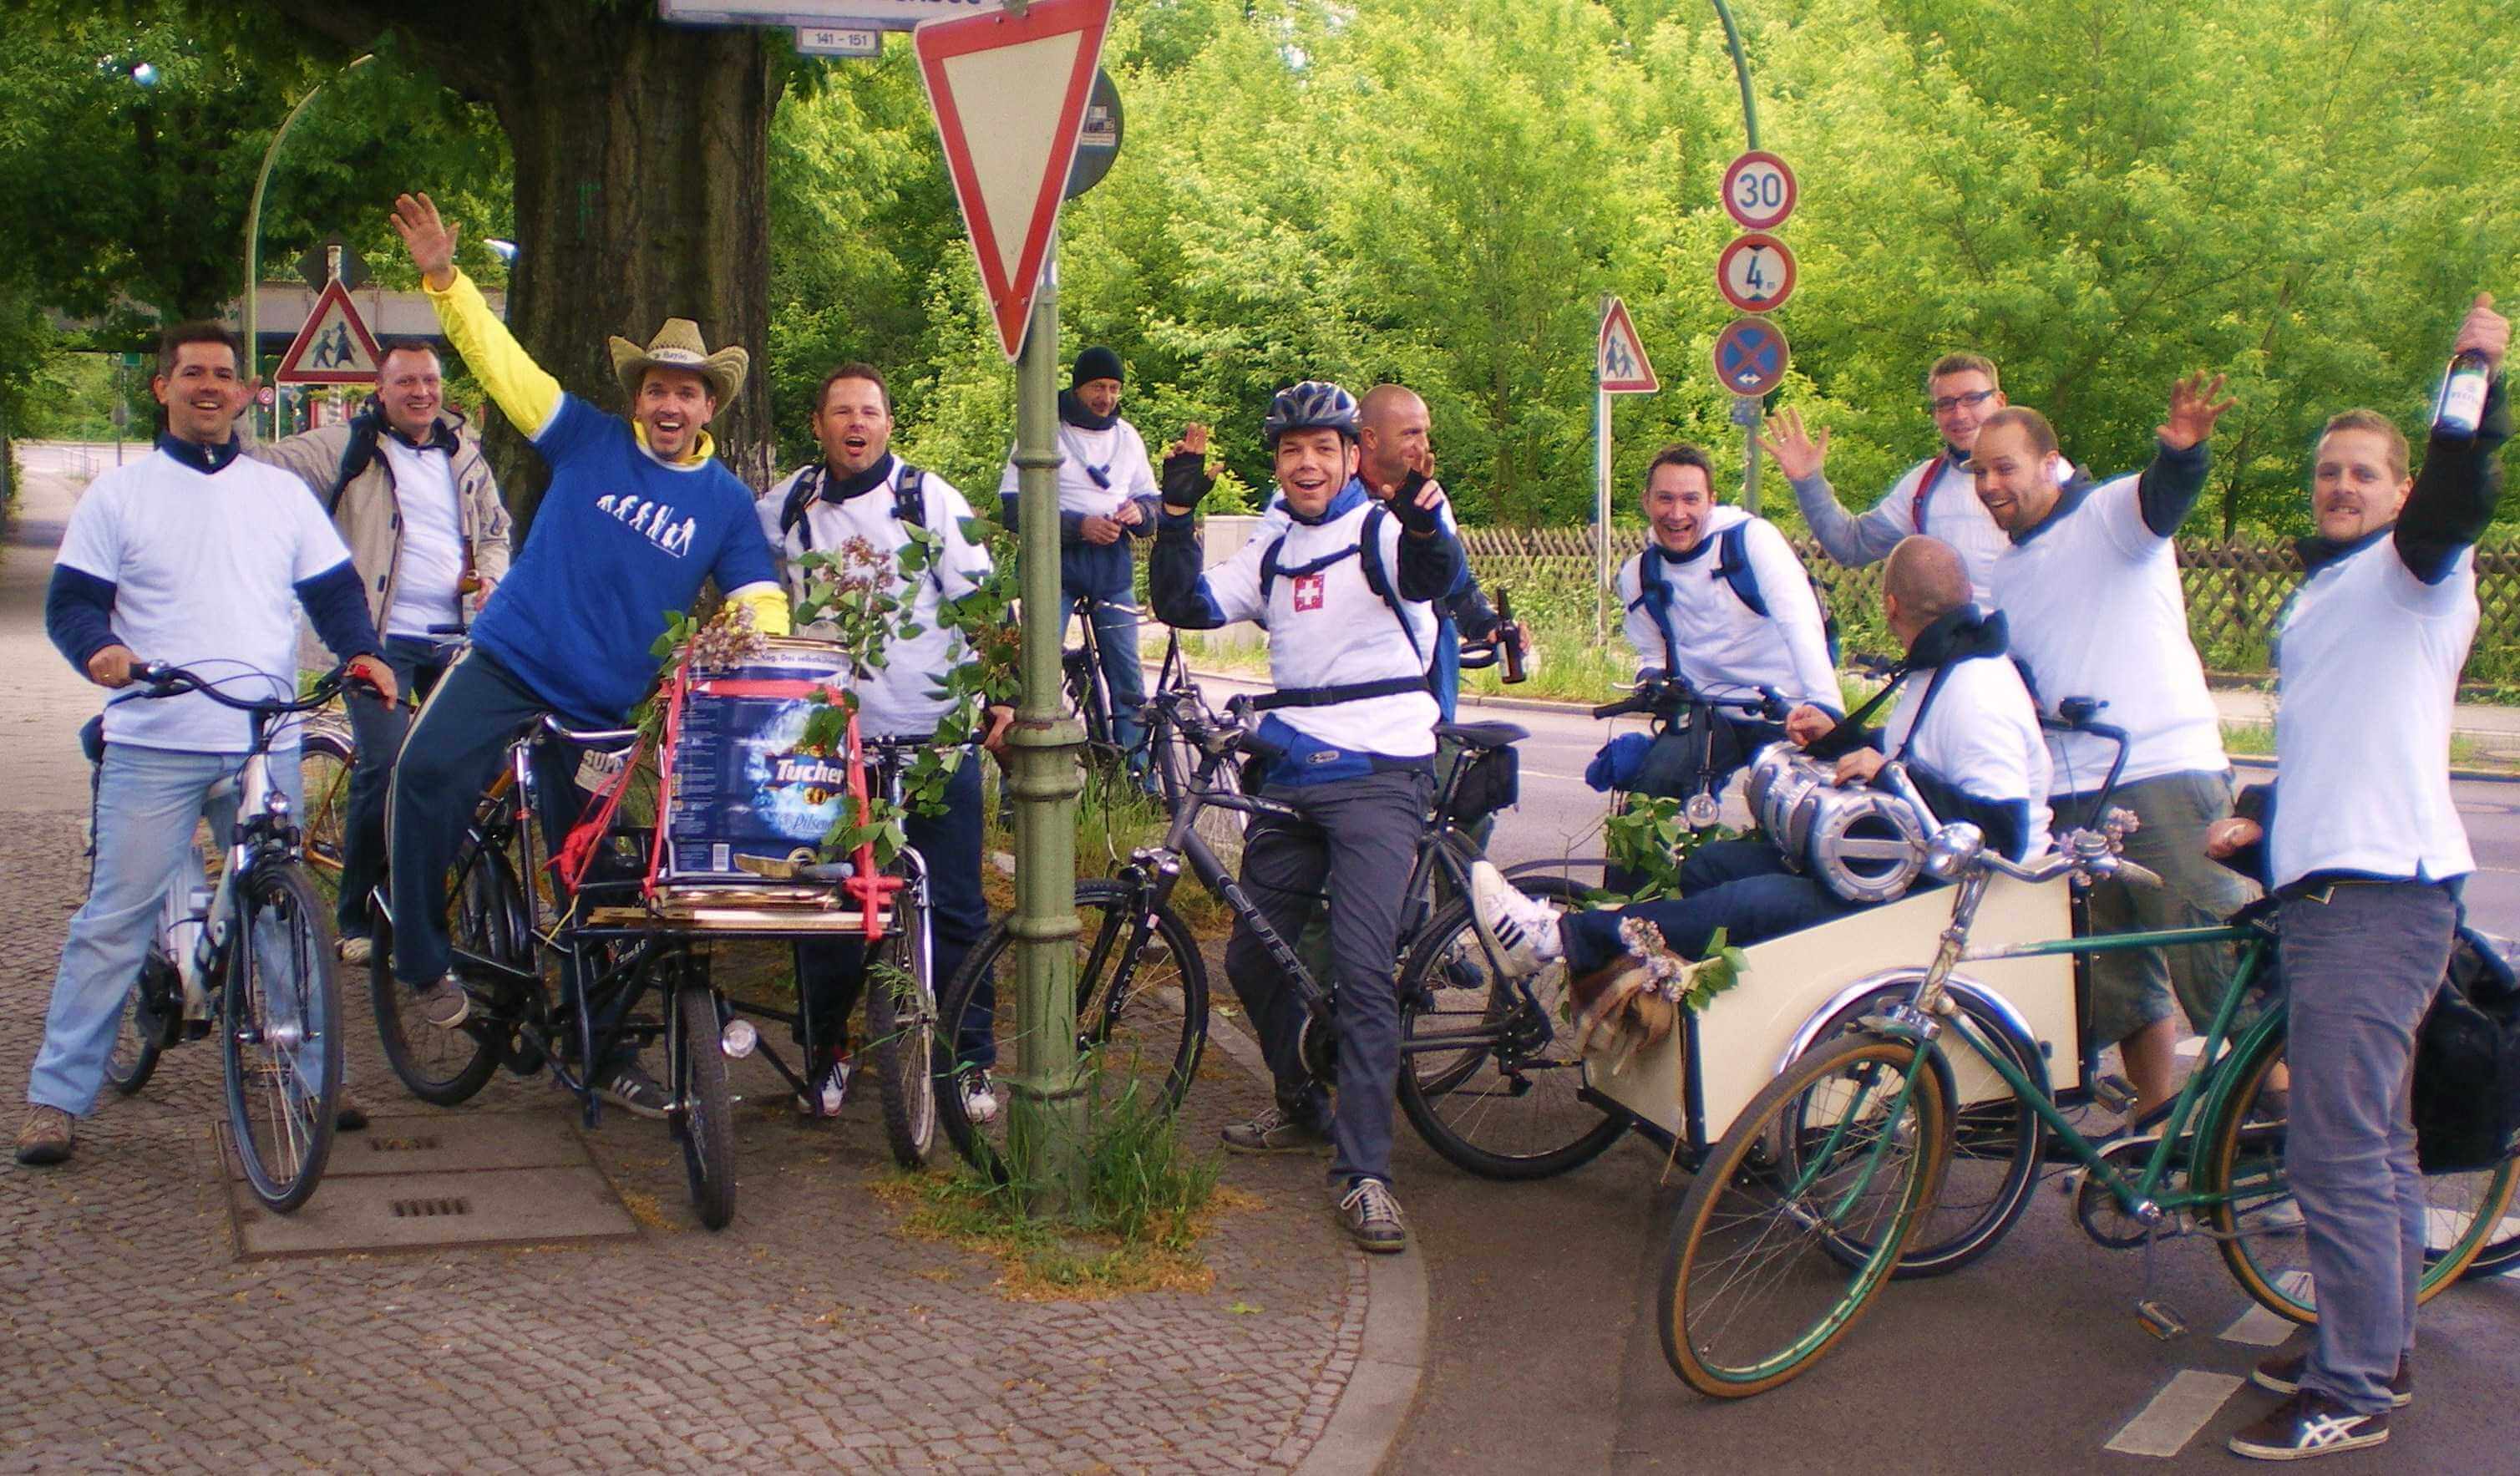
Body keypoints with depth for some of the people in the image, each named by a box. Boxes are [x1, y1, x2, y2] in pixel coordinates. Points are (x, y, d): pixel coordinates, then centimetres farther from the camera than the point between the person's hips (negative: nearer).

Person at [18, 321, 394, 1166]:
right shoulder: (119, 495, 7)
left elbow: (333, 589, 13)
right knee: (115, 920, -3)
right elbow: (70, 600, 2)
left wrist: (361, 652, -7)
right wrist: (100, 649, -19)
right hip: (153, 746, -2)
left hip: (266, 746, 3)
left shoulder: (283, 494, 14)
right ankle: (57, 1096, 3)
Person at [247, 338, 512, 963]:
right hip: (380, 637, -5)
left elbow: (496, 530, 26)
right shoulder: (350, 448, 2)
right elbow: (270, 463, -9)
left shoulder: (464, 454, 16)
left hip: (453, 639, 5)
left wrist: (488, 574, 6)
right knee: (383, 770, -14)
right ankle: (356, 918, 0)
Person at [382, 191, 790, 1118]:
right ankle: (425, 962, -11)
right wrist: (444, 278, -9)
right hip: (510, 661, -1)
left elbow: (761, 606, 3)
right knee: (428, 771, -28)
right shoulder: (590, 443, 4)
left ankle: (608, 1055, 22)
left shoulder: (727, 502, 6)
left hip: (608, 707, 1)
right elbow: (503, 363, 1)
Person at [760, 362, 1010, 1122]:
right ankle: (825, 1053, 22)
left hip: (935, 737, -2)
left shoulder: (931, 498, 2)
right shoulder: (785, 507, 9)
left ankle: (972, 1060, 11)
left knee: (953, 907, 0)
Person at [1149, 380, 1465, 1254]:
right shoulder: (1272, 556, 18)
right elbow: (1187, 606, 9)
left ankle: (1363, 1172, -10)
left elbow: (1433, 576, -24)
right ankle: (1304, 1110, 34)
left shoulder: (1382, 531, -2)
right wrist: (1177, 515, -4)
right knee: (1252, 958, 11)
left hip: (1379, 777, -7)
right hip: (1292, 778, 7)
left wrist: (1424, 526, -47)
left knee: (1362, 968, -15)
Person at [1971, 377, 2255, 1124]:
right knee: (2116, 972, 11)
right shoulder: (2004, 571, 19)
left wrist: (2183, 451, -47)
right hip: (2071, 795, 7)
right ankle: (2158, 1112, 21)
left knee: (2215, 957, -9)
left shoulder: (2111, 515, -2)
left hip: (2164, 774, -7)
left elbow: (2166, 496, -24)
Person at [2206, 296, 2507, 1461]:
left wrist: (2476, 380, -40)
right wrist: (2263, 826, 21)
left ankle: (2350, 1396, -6)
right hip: (2325, 887, 10)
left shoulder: (2410, 571, -3)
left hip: (2378, 895, -10)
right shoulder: (2314, 598, 24)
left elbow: (2456, 499, -26)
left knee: (2335, 1151, -11)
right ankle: (2379, 1352, 26)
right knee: (2374, 1138, 17)